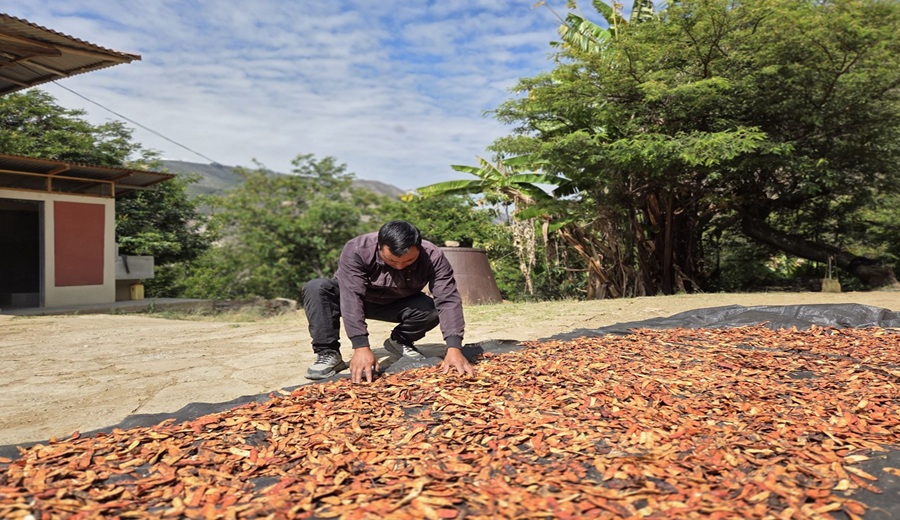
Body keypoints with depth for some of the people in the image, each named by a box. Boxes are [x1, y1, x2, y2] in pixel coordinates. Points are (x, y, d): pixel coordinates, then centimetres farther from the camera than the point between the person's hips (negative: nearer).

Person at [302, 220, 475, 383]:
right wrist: (361, 347, -49)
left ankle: (399, 341, 2)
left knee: (433, 310, -27)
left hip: (397, 304, 2)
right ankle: (328, 354, -21)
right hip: (355, 297, -1)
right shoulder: (356, 250, -35)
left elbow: (448, 299, -34)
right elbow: (351, 297, -40)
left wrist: (454, 348, -45)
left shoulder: (433, 257, -29)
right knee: (317, 288, -31)